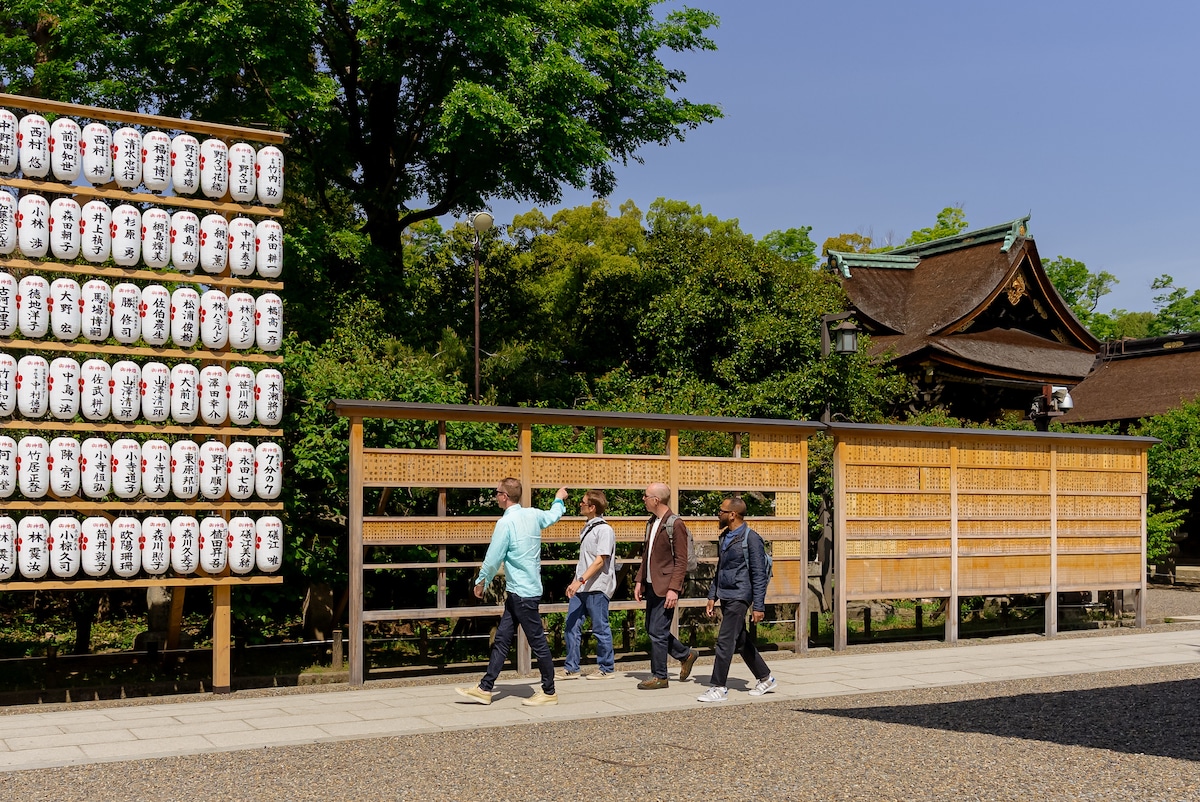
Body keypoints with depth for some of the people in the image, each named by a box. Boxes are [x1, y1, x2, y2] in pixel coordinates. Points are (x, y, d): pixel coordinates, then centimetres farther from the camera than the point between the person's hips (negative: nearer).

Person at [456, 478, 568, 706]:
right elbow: (552, 515, 29)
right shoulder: (533, 515, 6)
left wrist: (481, 582, 3)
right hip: (517, 592, 9)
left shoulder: (505, 523, -17)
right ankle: (485, 689, 12)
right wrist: (559, 500, 50)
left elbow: (493, 559, -13)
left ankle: (549, 692, 10)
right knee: (502, 639, 9)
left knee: (537, 642, 1)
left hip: (523, 593, -9)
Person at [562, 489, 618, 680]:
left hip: (597, 587, -8)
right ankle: (571, 668, 11)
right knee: (572, 626, 5)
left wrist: (580, 581, -24)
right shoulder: (587, 528, 15)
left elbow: (600, 561, -19)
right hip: (581, 587, 8)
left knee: (600, 628, 2)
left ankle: (606, 669, 12)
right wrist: (575, 583, 18)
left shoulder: (604, 530, -12)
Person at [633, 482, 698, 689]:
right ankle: (686, 655, 30)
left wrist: (674, 589, -20)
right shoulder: (651, 523, 13)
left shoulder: (675, 524, -12)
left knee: (657, 632, -5)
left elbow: (681, 561, -14)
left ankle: (659, 676, 6)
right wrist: (639, 580, 12)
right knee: (652, 630, 13)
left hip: (665, 587, -9)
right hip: (651, 586, 9)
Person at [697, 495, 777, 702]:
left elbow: (759, 575, -14)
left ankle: (718, 688, -2)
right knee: (741, 641, 14)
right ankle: (765, 679, 26)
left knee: (725, 641, -8)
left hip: (739, 597, -9)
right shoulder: (724, 537, 13)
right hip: (725, 596, 9)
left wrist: (758, 606, -16)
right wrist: (712, 596, 18)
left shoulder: (751, 538, -13)